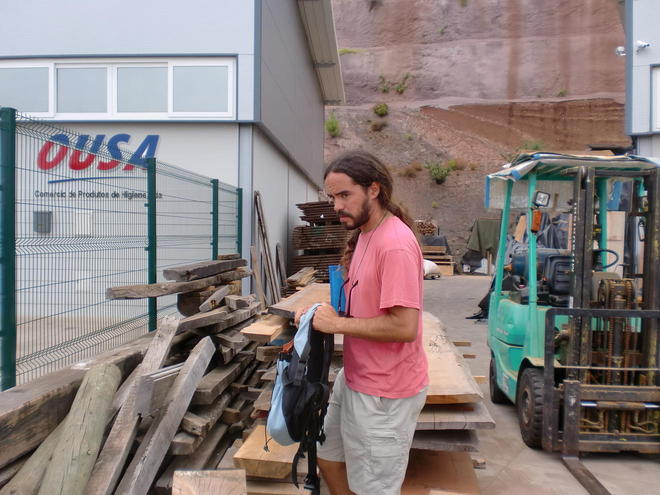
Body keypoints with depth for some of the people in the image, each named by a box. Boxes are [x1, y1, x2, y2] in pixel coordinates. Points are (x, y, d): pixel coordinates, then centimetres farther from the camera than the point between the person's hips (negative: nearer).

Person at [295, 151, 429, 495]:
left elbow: (404, 326, -28)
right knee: (328, 457, 25)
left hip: (384, 392, -10)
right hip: (355, 377, 10)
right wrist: (322, 315, -1)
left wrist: (338, 324, -21)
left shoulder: (395, 244, -24)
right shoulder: (365, 233, 7)